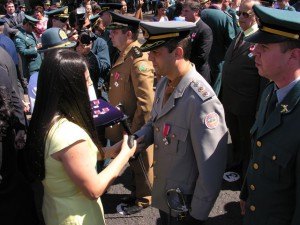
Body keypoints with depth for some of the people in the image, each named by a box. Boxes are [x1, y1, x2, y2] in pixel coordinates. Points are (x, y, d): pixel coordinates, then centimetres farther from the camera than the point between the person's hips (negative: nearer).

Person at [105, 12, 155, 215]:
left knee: (140, 164, 12)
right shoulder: (124, 55, 5)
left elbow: (146, 103, -27)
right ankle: (137, 193, 42)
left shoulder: (139, 60, -25)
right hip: (124, 124, 8)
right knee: (133, 162, 23)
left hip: (135, 127, -8)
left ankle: (143, 200, 32)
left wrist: (135, 131, -21)